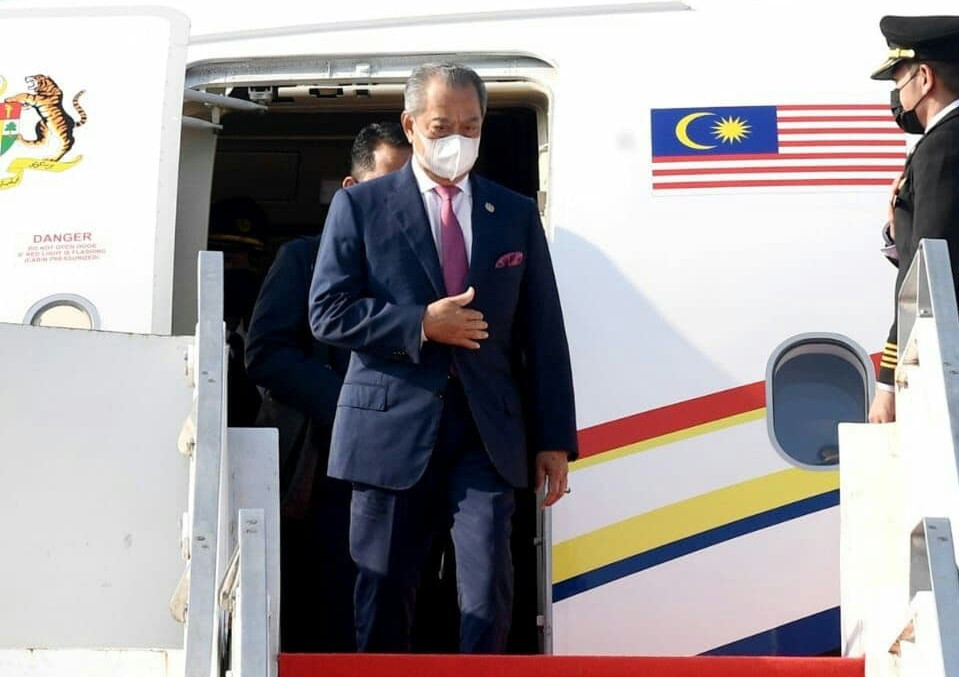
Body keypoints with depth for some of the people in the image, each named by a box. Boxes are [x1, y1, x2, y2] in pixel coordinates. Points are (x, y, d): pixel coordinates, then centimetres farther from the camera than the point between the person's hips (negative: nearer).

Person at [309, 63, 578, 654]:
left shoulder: (517, 214, 11)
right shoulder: (361, 206, 5)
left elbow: (544, 333, 10)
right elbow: (328, 314, -1)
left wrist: (555, 439, 5)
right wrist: (421, 325, -13)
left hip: (487, 431, 1)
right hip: (392, 428, -1)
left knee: (490, 592, -8)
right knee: (384, 595, 5)